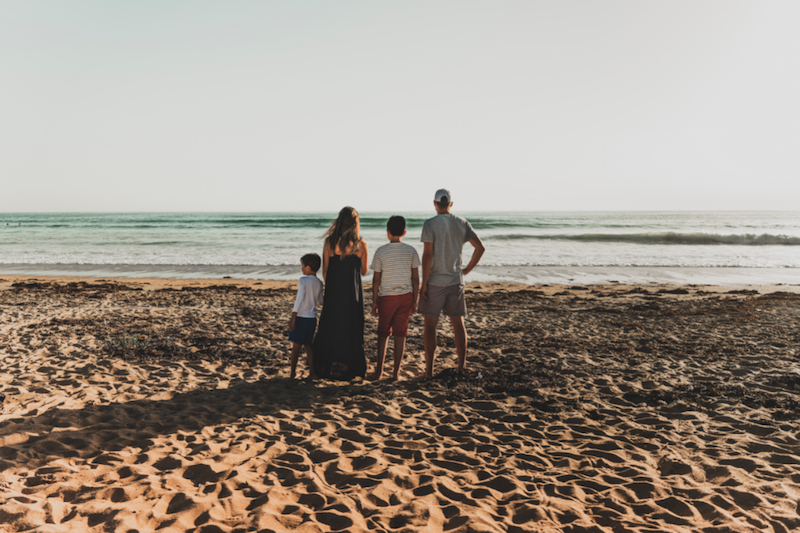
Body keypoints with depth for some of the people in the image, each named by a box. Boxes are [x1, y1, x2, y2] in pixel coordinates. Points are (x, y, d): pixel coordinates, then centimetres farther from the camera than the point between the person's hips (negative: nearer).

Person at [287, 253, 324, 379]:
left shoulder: (303, 280, -12)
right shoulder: (319, 283, 5)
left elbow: (299, 299, -18)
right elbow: (320, 301, 15)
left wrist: (293, 317, -16)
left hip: (301, 317, -6)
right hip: (312, 317, 6)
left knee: (296, 345, 3)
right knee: (307, 345, 14)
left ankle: (292, 372, 9)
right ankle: (312, 372, 11)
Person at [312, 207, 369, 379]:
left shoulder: (329, 242, -4)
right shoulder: (361, 244, -5)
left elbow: (325, 271, 1)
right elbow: (363, 272, 3)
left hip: (333, 292, 1)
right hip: (353, 293, 0)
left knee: (328, 328, 13)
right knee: (351, 329, 11)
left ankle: (324, 368, 18)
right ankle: (351, 369, 16)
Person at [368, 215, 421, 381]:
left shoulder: (381, 251, -5)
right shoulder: (411, 251, 0)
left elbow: (376, 279, -3)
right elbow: (415, 279, 1)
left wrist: (374, 302, 5)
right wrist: (414, 301, 9)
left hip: (386, 297, -1)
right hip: (406, 296, 1)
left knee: (383, 333, 11)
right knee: (400, 334, 6)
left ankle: (379, 370, 9)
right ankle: (396, 371, 10)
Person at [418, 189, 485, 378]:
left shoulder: (430, 224, -10)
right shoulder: (462, 223, 4)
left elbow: (427, 255, -15)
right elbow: (480, 247, 1)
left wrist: (424, 283, -10)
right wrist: (467, 269, 10)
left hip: (435, 282, -4)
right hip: (456, 281, 4)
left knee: (430, 325, 4)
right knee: (458, 323, 12)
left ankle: (429, 369, 7)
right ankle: (461, 367, 17)